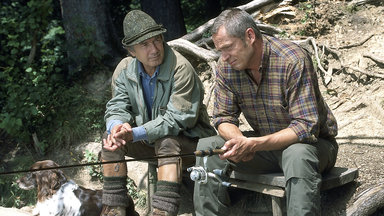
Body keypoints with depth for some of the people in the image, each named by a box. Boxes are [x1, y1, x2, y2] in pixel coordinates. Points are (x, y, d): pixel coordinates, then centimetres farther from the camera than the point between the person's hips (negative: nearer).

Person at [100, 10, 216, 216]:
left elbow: (176, 119, -27)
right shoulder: (124, 70, -4)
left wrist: (135, 134, -34)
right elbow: (117, 108, -5)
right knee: (111, 136, -15)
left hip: (187, 140, -5)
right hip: (149, 140, 6)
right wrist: (117, 126, -31)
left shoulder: (181, 68, -24)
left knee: (167, 143, -36)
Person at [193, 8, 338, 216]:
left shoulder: (293, 61, -25)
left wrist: (253, 144, -35)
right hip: (264, 143, 5)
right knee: (208, 146, -13)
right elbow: (224, 118, -1)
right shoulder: (226, 66, -7)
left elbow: (307, 128, -28)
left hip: (313, 142, -5)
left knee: (297, 155, -39)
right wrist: (240, 141, -24)